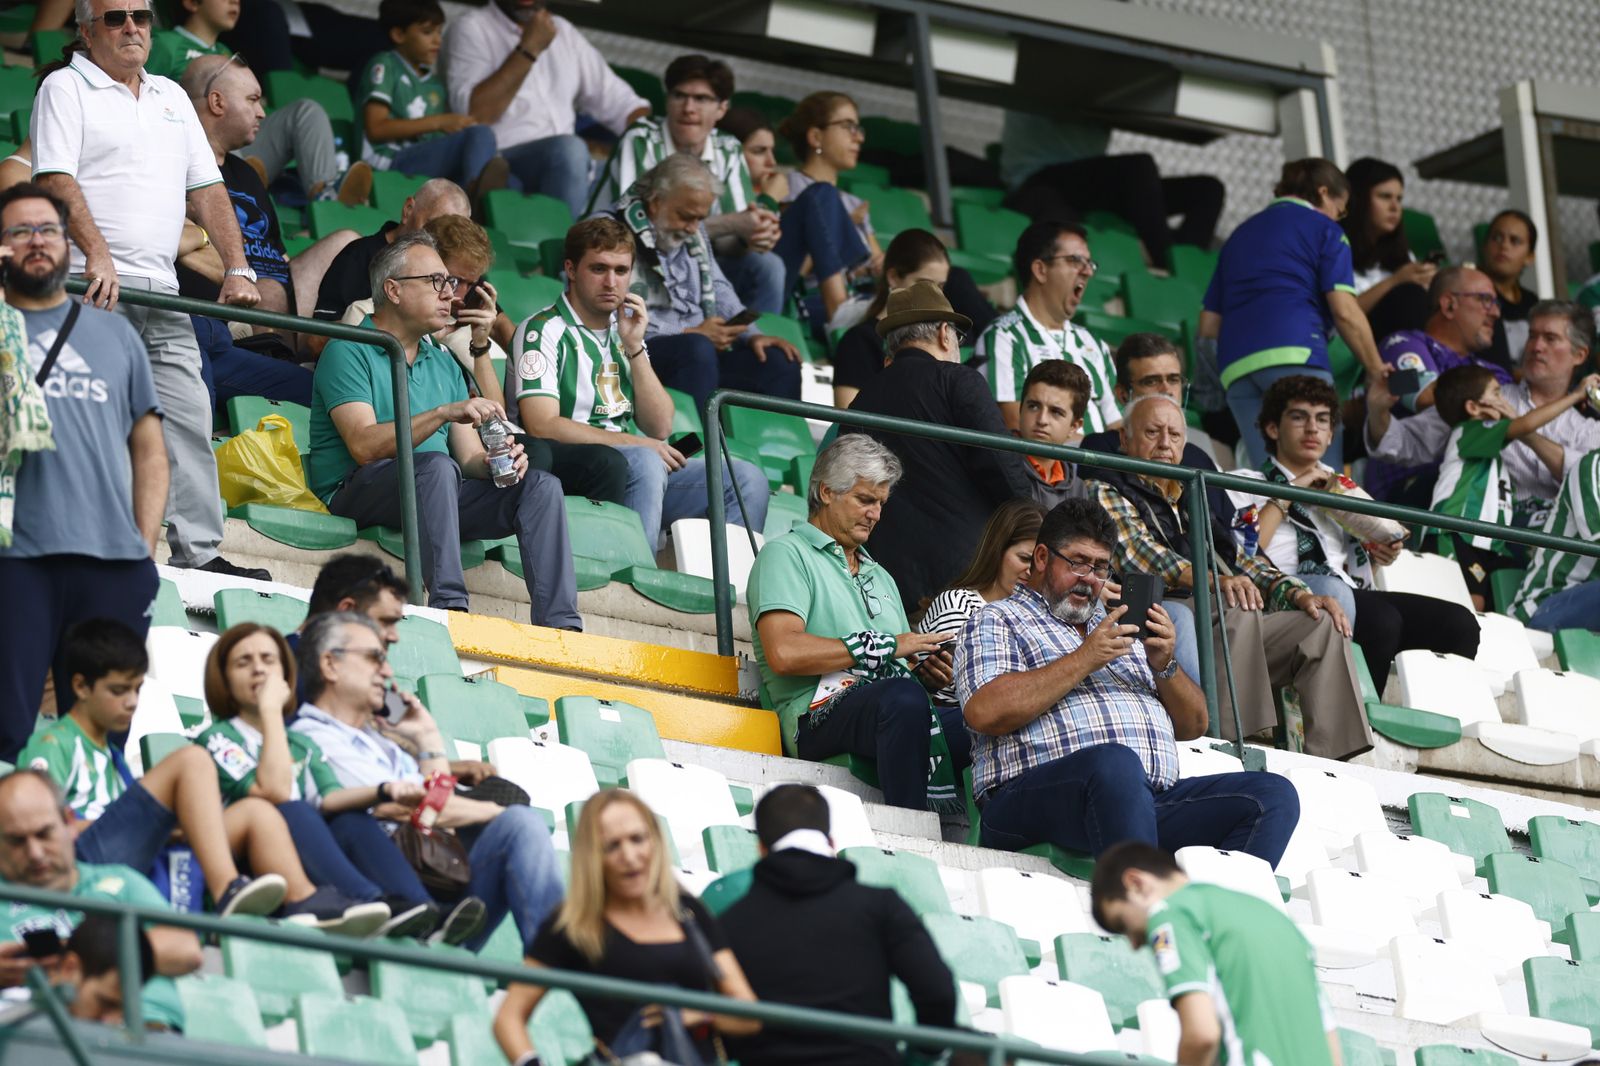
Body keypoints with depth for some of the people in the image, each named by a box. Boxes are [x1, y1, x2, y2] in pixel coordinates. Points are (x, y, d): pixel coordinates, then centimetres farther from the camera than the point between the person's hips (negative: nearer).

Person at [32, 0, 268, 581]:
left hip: (160, 293, 7)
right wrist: (97, 255, -23)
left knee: (189, 419, 0)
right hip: (93, 291, -6)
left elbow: (207, 189, 18)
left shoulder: (171, 97, 22)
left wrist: (237, 270, 6)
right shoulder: (66, 89, 2)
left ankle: (200, 554, 1)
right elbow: (56, 180, -11)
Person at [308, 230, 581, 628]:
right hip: (357, 493, -7)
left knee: (540, 486, -12)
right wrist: (443, 413, -26)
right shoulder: (349, 353, -2)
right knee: (436, 465, -36)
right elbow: (364, 446, -18)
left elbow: (469, 458, 15)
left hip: (434, 495, 7)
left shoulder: (443, 364, 22)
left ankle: (559, 625, -26)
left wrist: (494, 461, -9)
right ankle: (449, 605, -46)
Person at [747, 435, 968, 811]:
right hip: (824, 716, -7)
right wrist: (883, 646, -5)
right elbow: (784, 653, -9)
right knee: (901, 696, -41)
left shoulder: (880, 578, 35)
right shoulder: (786, 554, 9)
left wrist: (927, 672, 6)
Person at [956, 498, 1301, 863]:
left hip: (1153, 799, 6)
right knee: (1116, 764, -39)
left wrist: (1164, 665, 6)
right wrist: (1085, 659, -5)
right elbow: (984, 713, -6)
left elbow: (1193, 726, 27)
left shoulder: (1120, 628, 32)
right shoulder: (998, 622, 15)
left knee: (1273, 795, -16)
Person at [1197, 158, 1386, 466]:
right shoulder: (1324, 229, 11)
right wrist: (1376, 370, 7)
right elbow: (1344, 312, 0)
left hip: (1235, 364, 6)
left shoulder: (1240, 235, 30)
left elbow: (1208, 327, 25)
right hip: (1295, 353, -6)